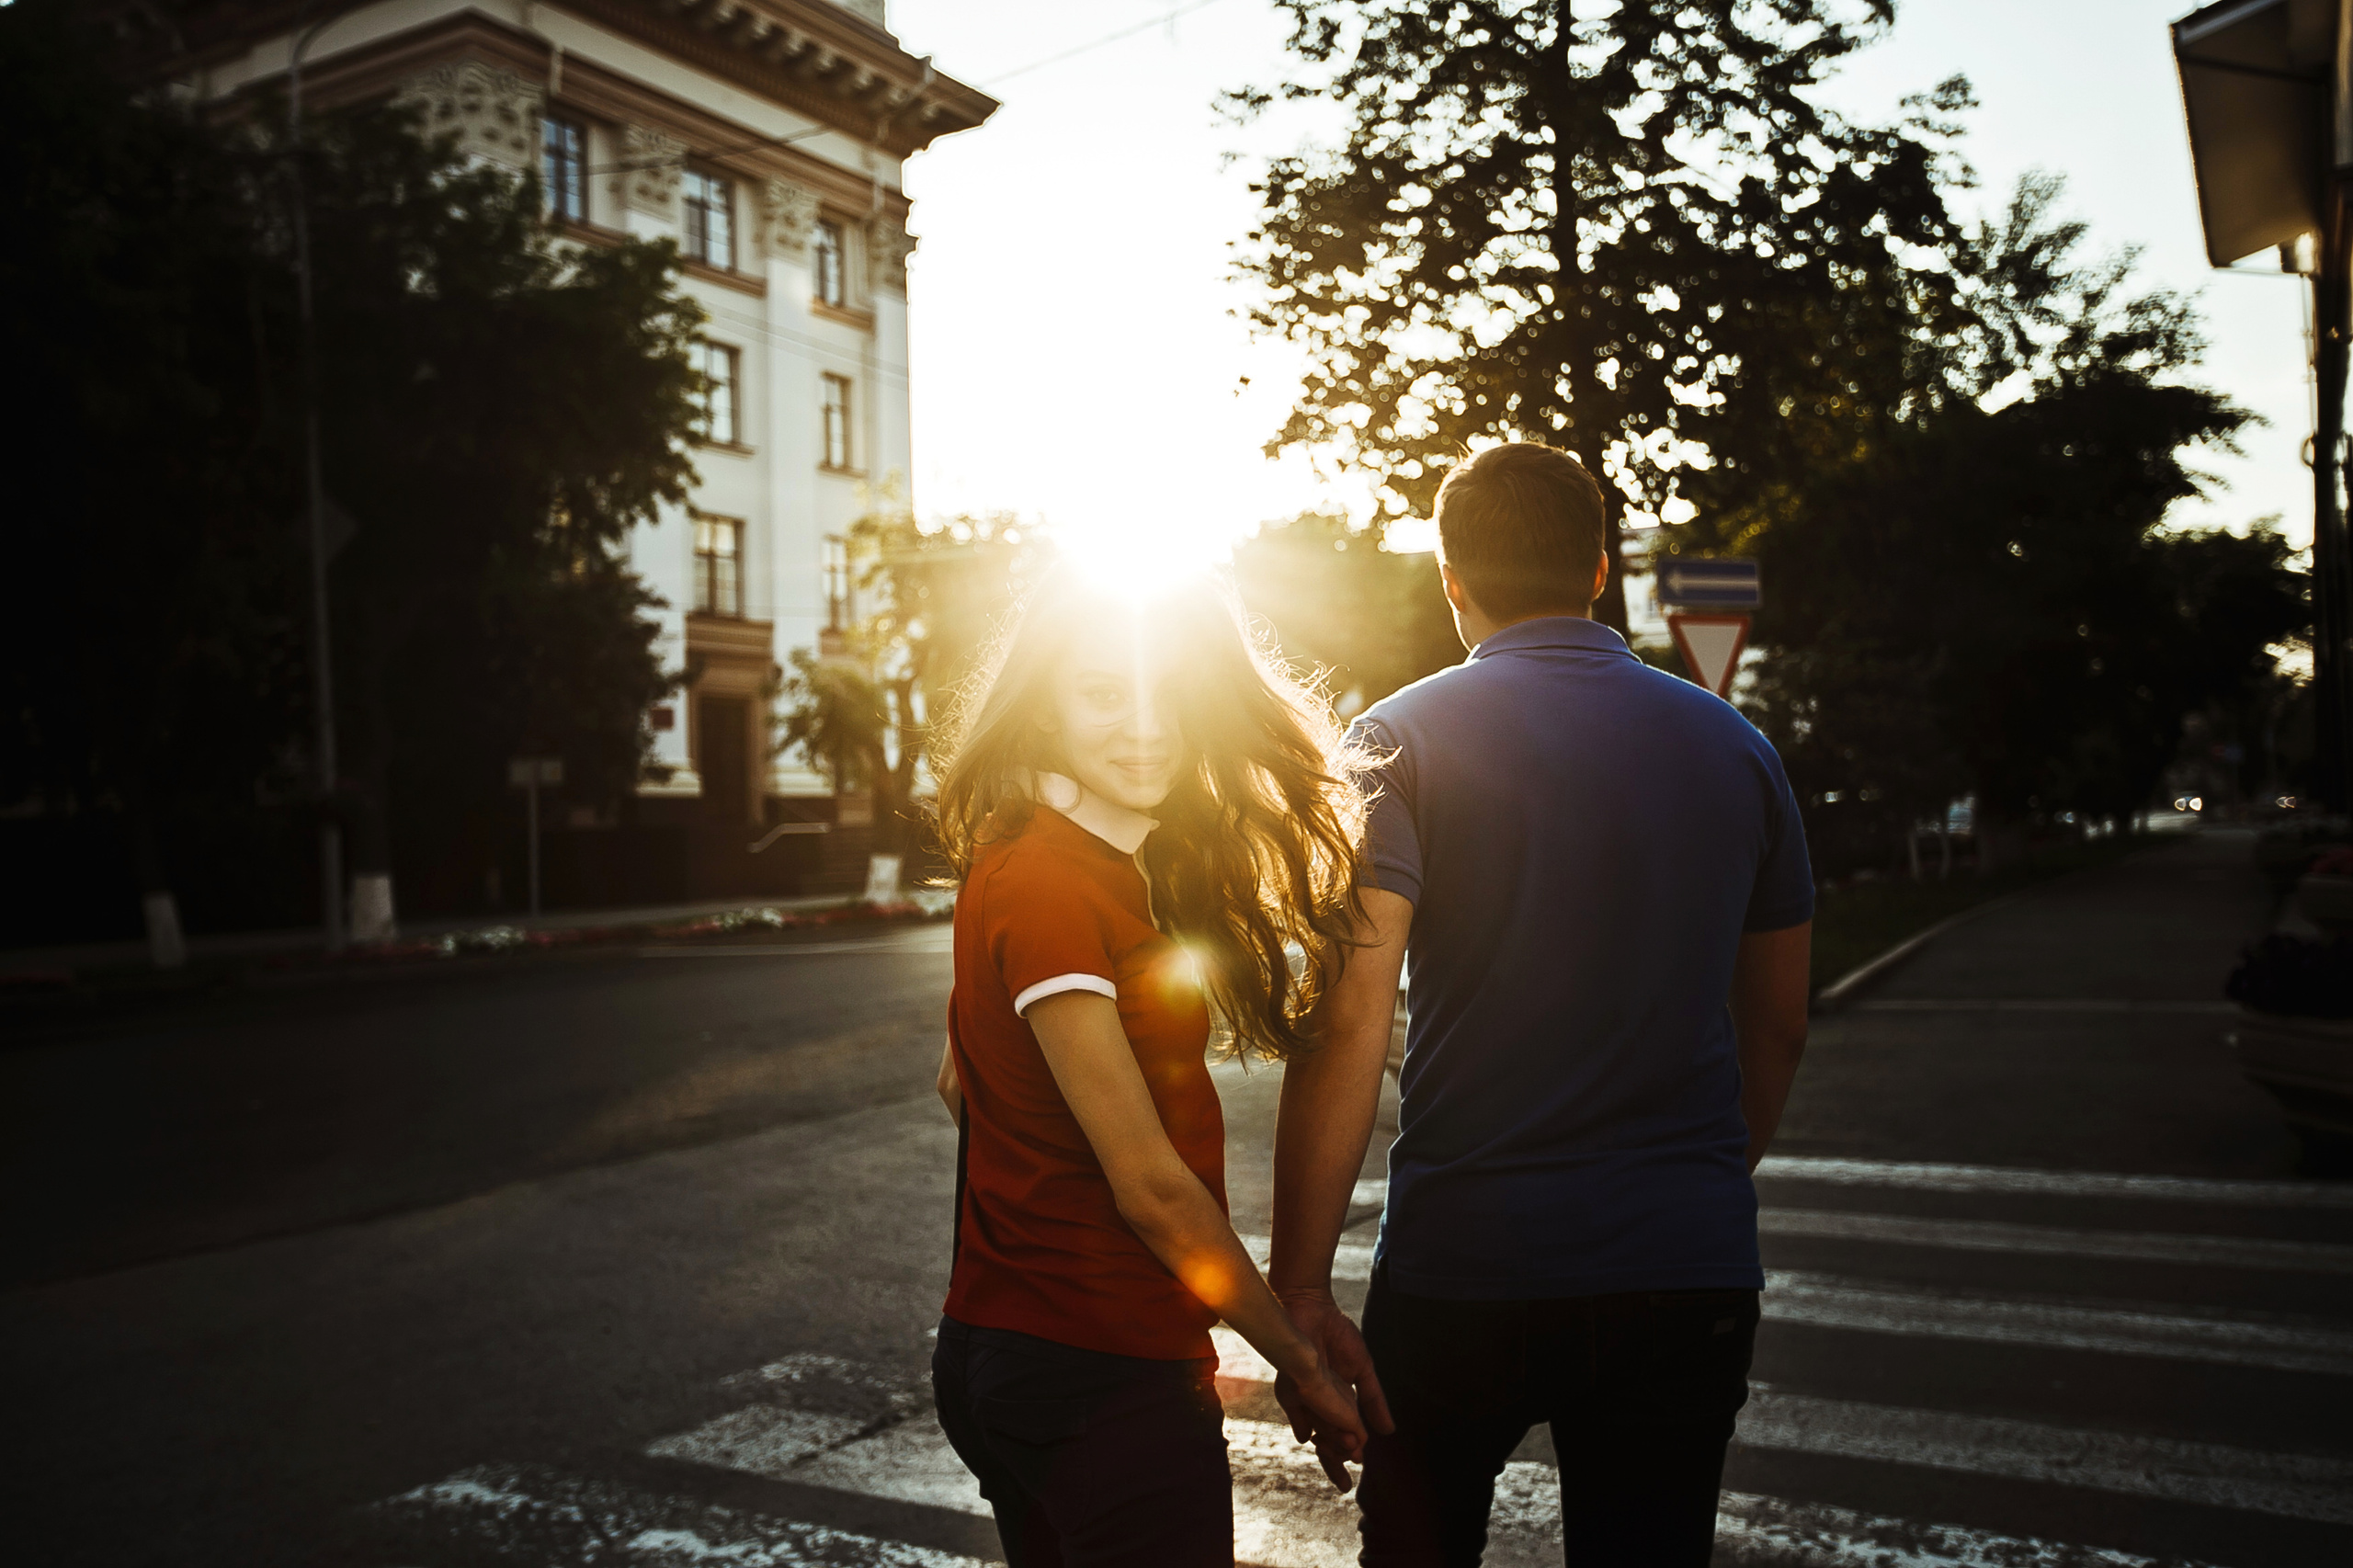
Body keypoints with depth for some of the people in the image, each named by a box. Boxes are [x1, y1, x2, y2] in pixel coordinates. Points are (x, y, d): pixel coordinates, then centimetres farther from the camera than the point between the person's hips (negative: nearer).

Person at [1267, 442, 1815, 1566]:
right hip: (1692, 1271, 3)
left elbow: (1347, 1023, -15)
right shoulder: (1734, 747, 6)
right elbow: (1776, 1025, 14)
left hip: (1464, 1264, -3)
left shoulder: (1405, 738, -6)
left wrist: (1299, 1288, -11)